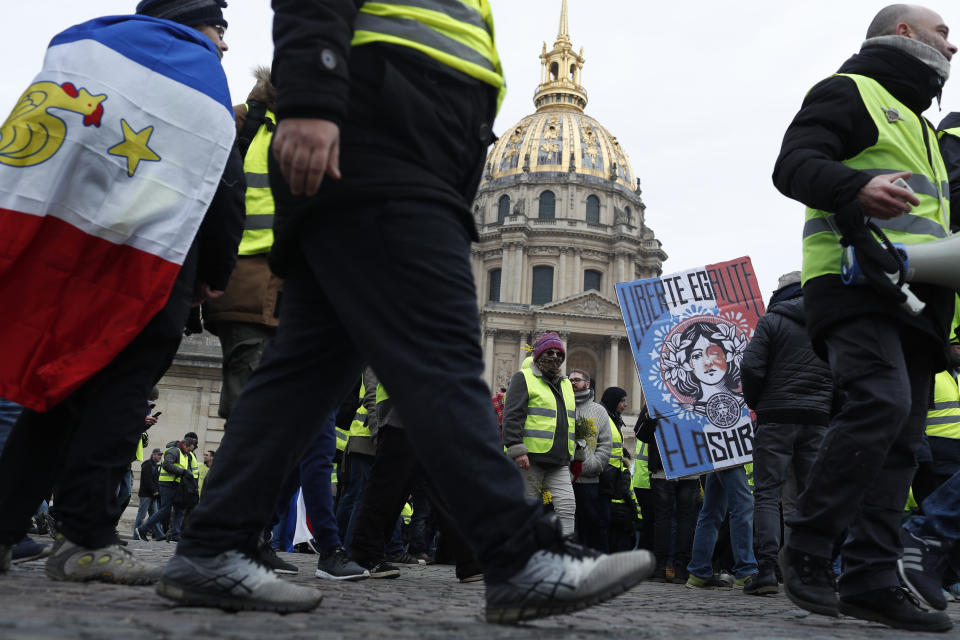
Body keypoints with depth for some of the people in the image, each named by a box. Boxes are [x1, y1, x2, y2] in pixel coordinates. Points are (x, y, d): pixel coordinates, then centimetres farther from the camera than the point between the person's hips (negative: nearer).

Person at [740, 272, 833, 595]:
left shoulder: (773, 320, 0)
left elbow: (751, 367, -9)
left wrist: (755, 403, 6)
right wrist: (827, 408, 16)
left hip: (776, 418, -4)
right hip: (819, 420, 4)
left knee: (767, 494, -3)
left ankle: (766, 571, -12)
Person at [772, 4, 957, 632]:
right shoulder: (849, 92, 5)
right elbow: (793, 165, -12)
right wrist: (856, 187, -31)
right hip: (856, 290, -9)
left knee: (901, 440, 1)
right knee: (882, 403, -26)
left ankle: (871, 578, 3)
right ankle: (807, 550, -15)